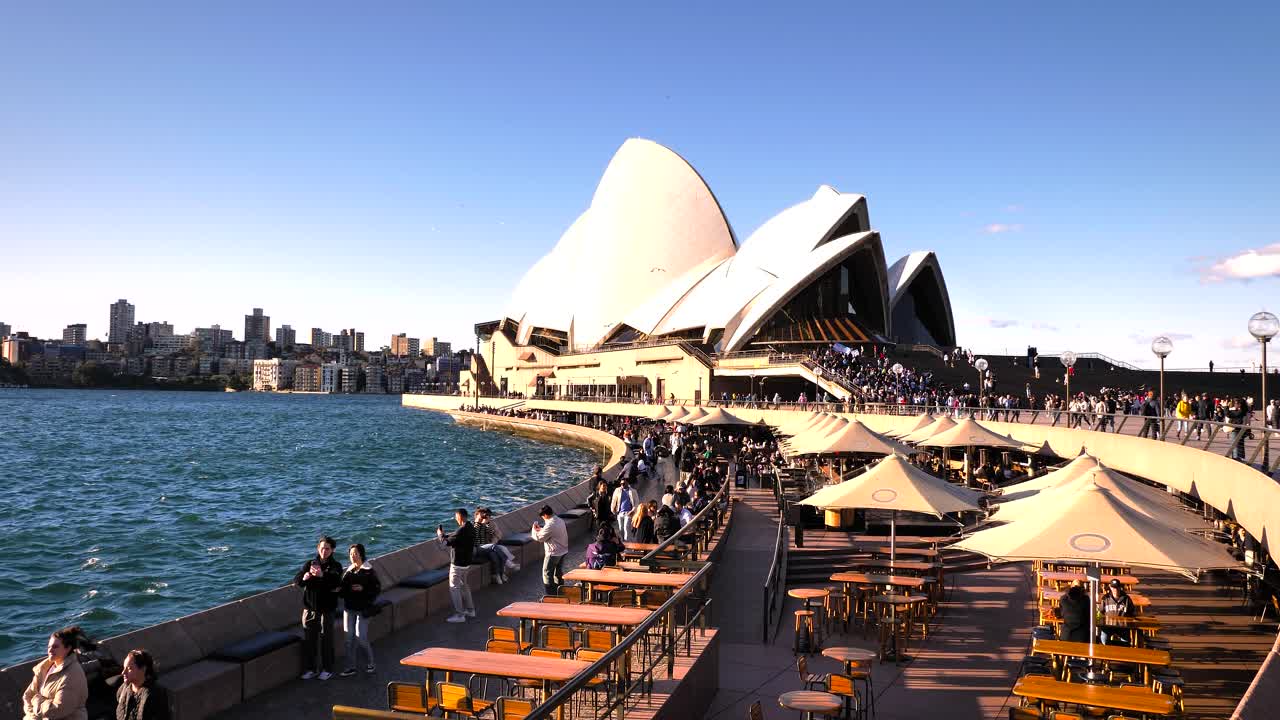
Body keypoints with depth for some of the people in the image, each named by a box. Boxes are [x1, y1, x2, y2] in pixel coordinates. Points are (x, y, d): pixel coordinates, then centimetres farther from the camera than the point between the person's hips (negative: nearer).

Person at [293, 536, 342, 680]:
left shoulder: (335, 566, -3)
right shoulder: (309, 564, 7)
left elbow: (336, 581, -24)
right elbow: (296, 580, -5)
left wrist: (322, 575, -43)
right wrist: (304, 577, -30)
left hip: (327, 608, -3)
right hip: (310, 608, 3)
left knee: (326, 639, 3)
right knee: (308, 639, 8)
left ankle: (327, 669, 15)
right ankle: (310, 669, 21)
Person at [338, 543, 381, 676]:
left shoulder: (369, 571, -6)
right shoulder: (348, 571, 9)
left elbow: (377, 588, -7)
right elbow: (343, 589, 16)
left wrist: (363, 588, -19)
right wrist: (339, 590, -6)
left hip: (363, 609, -5)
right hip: (349, 608, 5)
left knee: (360, 637, -7)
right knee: (349, 638, 6)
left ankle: (370, 664, 12)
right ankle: (351, 666, 15)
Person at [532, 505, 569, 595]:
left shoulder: (550, 525, -25)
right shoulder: (560, 521, 3)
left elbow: (539, 538, -16)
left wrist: (534, 529, 1)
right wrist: (540, 529, 15)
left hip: (553, 553, -9)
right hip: (563, 551, 9)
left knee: (547, 573, 3)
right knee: (559, 572, 21)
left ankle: (551, 595, 5)